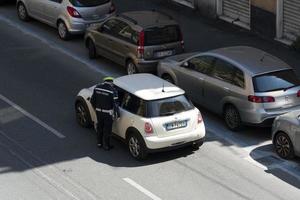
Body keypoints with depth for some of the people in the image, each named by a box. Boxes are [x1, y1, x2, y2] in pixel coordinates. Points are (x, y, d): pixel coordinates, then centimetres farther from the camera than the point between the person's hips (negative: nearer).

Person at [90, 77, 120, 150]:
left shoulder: (97, 87, -3)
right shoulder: (113, 90, -19)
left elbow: (92, 100, 5)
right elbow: (115, 104, -17)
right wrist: (117, 114, -6)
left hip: (99, 111, 5)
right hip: (108, 113, -5)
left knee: (100, 127, 22)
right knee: (107, 129, 9)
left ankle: (99, 143, 34)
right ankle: (106, 145, 19)